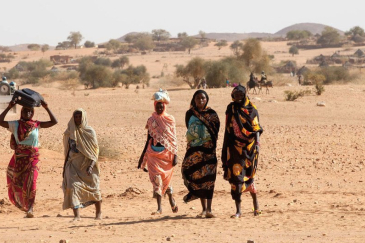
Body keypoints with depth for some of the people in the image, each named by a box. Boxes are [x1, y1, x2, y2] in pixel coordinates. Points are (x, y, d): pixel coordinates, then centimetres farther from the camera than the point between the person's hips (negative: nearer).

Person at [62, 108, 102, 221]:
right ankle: (76, 215, -17)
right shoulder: (69, 132, 5)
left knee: (93, 188, 8)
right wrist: (65, 167, 13)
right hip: (73, 164, 2)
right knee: (73, 186, -16)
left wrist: (91, 166, -19)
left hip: (87, 164, -2)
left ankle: (98, 212, 29)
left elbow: (95, 150, -6)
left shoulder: (89, 131, -4)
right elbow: (67, 150, 13)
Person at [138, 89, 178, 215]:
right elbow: (149, 139, 11)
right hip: (154, 153, 1)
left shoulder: (170, 119, 1)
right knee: (156, 178, -9)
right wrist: (143, 157, 11)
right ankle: (159, 207, -9)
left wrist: (175, 155, -5)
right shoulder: (151, 120, 5)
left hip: (167, 152, -1)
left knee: (166, 178, 5)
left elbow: (174, 139, 1)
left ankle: (171, 199, 35)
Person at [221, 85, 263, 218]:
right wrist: (228, 146, 11)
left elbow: (256, 128, -3)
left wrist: (257, 143, -15)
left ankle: (256, 205, 24)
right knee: (235, 176, -6)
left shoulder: (251, 109, 1)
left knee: (249, 175, 6)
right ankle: (238, 210, -4)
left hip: (249, 146, -1)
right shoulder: (231, 109, 6)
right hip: (235, 146, 1)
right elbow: (228, 129, 11)